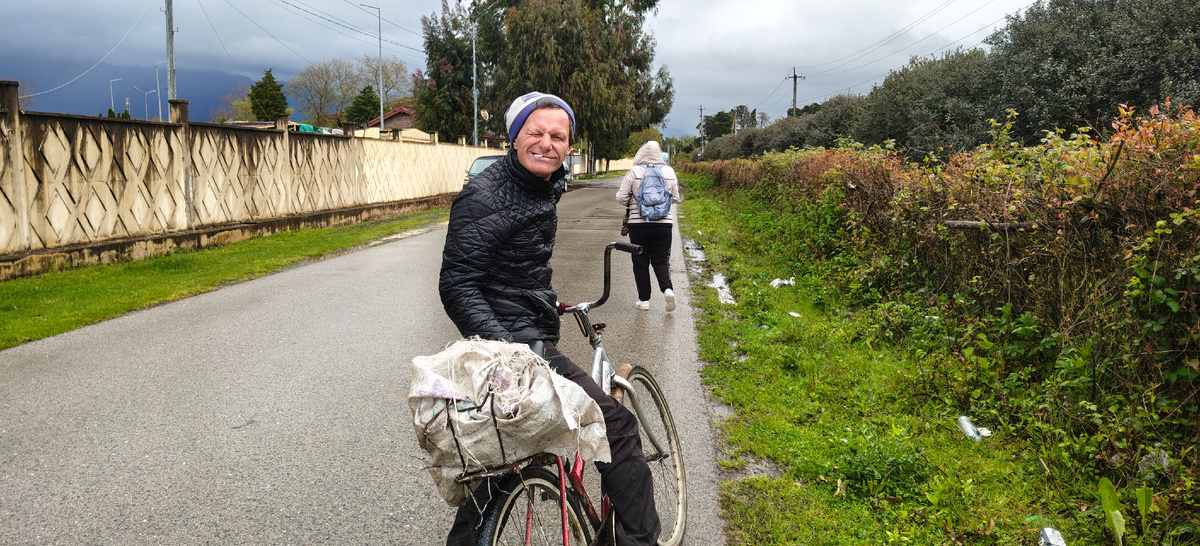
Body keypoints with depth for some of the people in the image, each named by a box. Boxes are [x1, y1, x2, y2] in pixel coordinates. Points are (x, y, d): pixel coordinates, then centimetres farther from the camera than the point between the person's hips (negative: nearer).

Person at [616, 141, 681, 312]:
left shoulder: (634, 172, -7)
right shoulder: (669, 172, 1)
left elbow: (621, 198, -5)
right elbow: (675, 198, 9)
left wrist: (630, 204, 16)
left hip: (638, 224, -2)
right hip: (664, 223, 2)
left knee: (640, 262, 8)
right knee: (661, 261, 11)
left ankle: (644, 300, 10)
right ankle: (667, 289, -12)